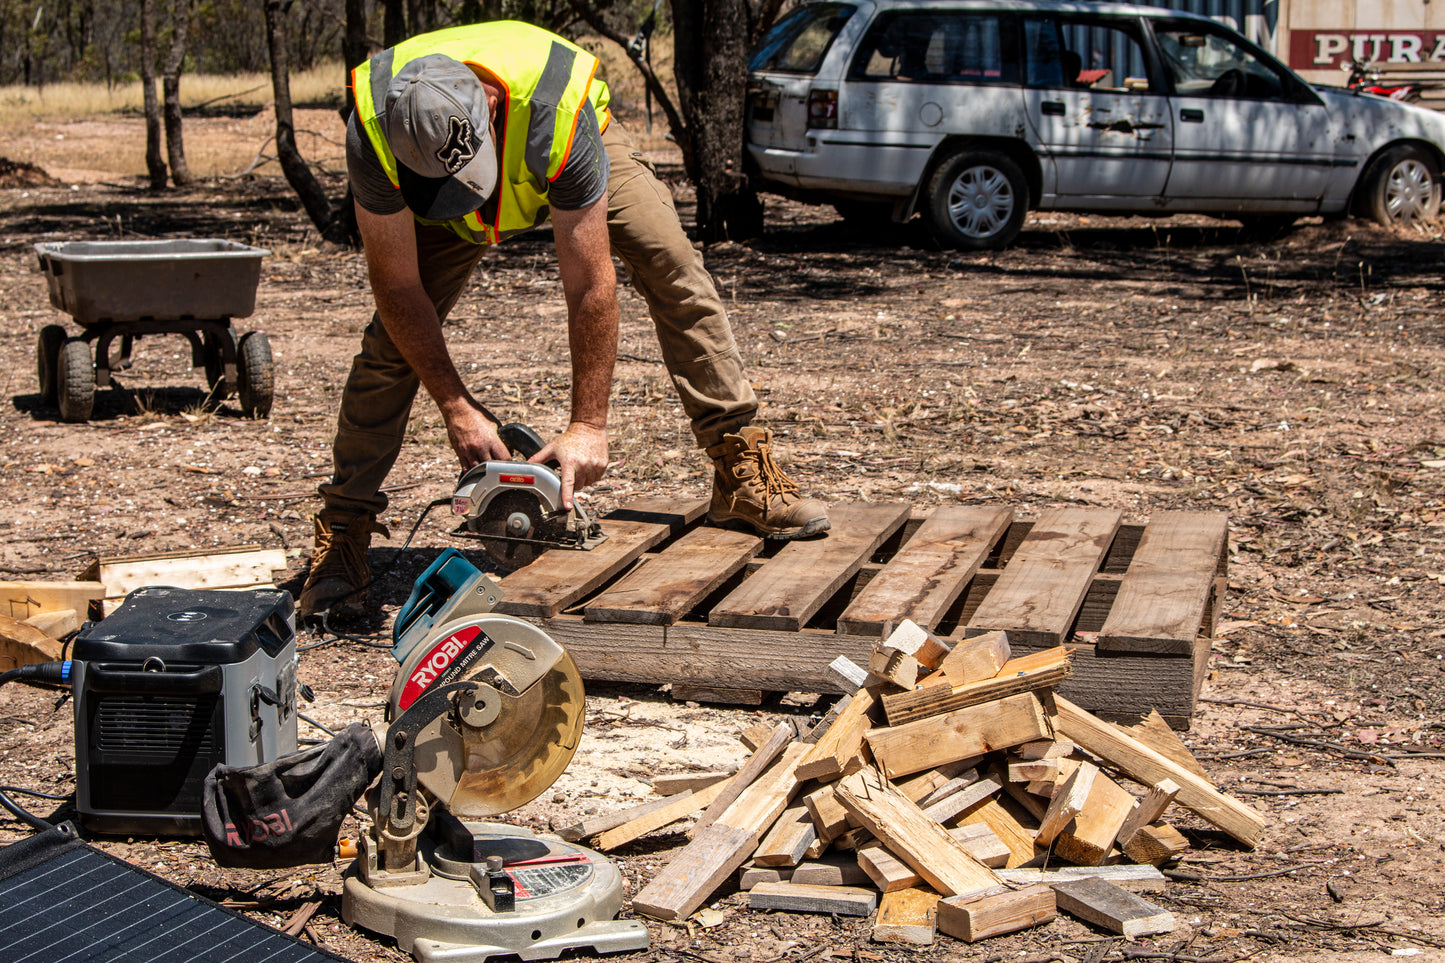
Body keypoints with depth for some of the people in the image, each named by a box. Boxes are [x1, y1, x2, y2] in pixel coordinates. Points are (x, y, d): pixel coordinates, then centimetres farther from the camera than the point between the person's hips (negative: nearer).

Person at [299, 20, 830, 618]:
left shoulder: (558, 116, -45)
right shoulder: (373, 133, -39)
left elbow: (589, 287, -39)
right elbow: (398, 286, -27)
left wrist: (588, 425, -36)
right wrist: (455, 406, -27)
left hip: (571, 159, -1)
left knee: (674, 270, -20)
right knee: (394, 334, -12)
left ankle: (742, 473, -12)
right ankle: (342, 532, -3)